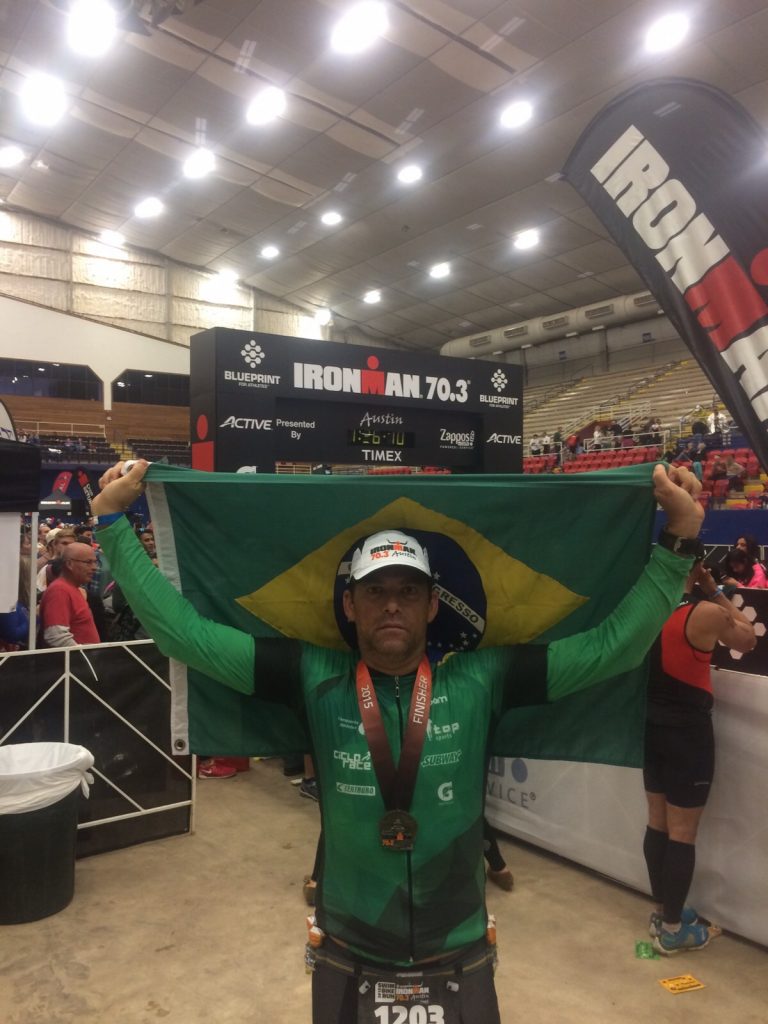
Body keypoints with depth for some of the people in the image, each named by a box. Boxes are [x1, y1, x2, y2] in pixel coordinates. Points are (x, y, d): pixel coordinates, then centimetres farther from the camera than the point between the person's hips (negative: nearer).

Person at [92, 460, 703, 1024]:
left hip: (459, 957, 0)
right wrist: (114, 522, -16)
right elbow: (184, 631, -15)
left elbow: (611, 646, -15)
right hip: (347, 956, 0)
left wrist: (677, 541, -20)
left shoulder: (481, 681, -13)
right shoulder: (315, 680, -13)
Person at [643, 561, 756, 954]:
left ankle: (662, 911, 34)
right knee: (682, 833, 7)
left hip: (652, 725, 6)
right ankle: (672, 929, 19)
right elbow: (748, 640, -1)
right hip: (688, 730, -6)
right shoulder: (705, 614, -20)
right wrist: (716, 593, 1)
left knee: (658, 823, 18)